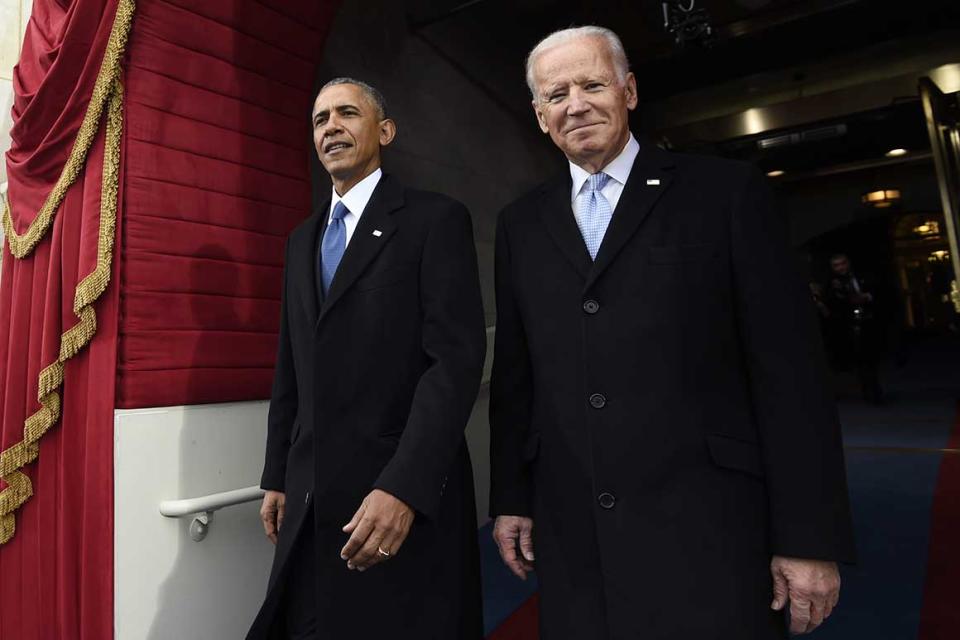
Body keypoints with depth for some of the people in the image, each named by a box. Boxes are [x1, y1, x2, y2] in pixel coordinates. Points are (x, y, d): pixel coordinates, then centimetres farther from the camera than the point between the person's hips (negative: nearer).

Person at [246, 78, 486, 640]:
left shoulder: (437, 219, -6)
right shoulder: (303, 239, 15)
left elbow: (457, 360, -15)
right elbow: (291, 368, 15)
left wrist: (404, 488, -22)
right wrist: (278, 477, 13)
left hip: (406, 494, -6)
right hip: (311, 498, 6)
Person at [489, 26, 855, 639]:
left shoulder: (727, 191, -1)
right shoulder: (522, 223, 9)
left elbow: (789, 369, -4)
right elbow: (515, 374, 9)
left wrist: (810, 537, -5)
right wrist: (510, 497, 9)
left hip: (707, 529, -2)